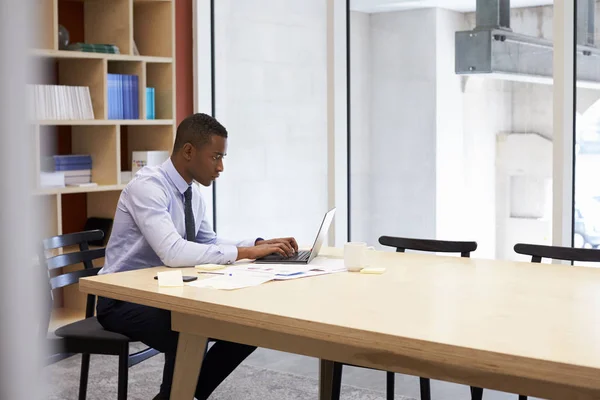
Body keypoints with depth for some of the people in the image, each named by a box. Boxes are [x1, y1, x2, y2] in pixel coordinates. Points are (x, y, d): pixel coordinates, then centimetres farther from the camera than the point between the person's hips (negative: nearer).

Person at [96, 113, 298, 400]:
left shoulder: (192, 192, 3)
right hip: (124, 300, -8)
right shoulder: (148, 186, -23)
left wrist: (260, 244, -3)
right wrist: (244, 252, -30)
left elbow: (209, 244, 15)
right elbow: (173, 253, -35)